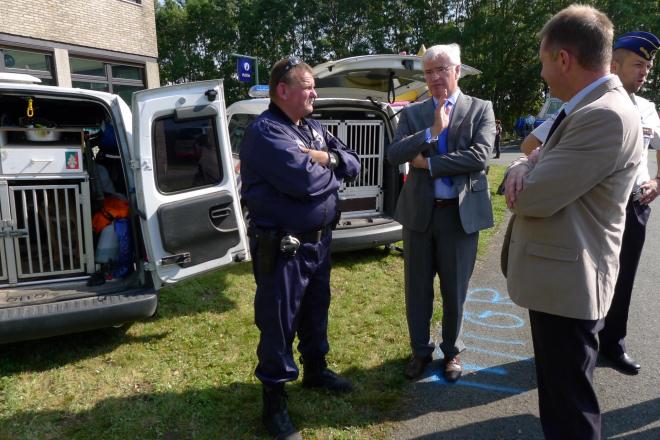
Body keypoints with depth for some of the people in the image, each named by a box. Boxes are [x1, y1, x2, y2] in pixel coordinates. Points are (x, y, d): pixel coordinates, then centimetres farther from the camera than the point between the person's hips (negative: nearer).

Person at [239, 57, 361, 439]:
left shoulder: (315, 128, 11)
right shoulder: (265, 131, -17)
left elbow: (354, 164, 9)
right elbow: (305, 181, -28)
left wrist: (328, 158, -12)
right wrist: (333, 174, -7)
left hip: (319, 240, 8)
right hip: (282, 247, -8)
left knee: (316, 311, 22)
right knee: (278, 323, 4)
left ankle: (316, 369, 44)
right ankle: (274, 398, 21)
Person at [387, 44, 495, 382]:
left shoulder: (480, 110, 2)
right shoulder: (412, 113, 7)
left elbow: (481, 155, -14)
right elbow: (393, 154, -7)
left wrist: (428, 162, -14)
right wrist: (432, 131, -17)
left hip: (461, 213, -2)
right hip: (419, 212, 2)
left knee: (454, 290, 10)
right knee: (417, 288, 12)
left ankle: (452, 352, 32)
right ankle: (420, 350, 31)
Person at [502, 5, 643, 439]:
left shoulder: (606, 116, -23)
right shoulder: (585, 109, 11)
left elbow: (532, 197, -25)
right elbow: (544, 166, 13)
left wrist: (518, 174, -3)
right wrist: (525, 168, -10)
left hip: (568, 282, -10)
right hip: (560, 277, 10)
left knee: (570, 403, 7)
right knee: (558, 389, 26)